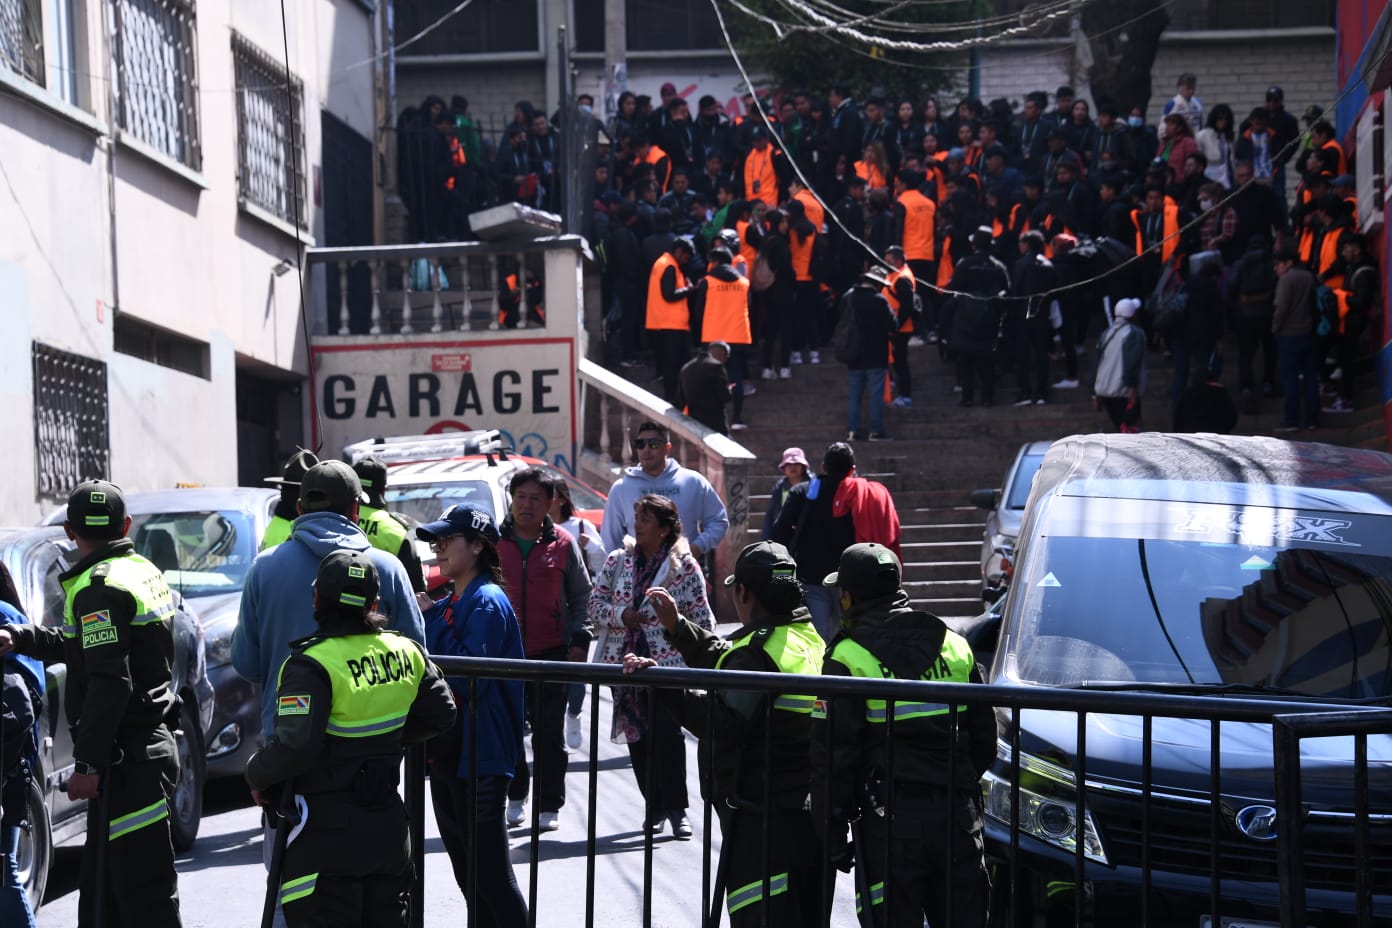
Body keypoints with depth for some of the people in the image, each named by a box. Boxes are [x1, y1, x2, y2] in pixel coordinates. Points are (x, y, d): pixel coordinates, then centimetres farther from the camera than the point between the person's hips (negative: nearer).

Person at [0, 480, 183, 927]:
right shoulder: (144, 571, 13)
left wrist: (88, 763, -20)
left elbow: (109, 683, -22)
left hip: (126, 759, -10)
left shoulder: (99, 587, -16)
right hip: (153, 742, 10)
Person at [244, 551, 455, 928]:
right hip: (388, 826, 6)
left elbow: (295, 748, -24)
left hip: (326, 832, -6)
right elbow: (440, 714, 13)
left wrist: (256, 774, -6)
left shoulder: (312, 664, -19)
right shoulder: (405, 652, 1)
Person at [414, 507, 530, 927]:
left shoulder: (487, 602, -13)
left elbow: (470, 676, -22)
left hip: (479, 755, -10)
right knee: (466, 871, 16)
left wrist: (433, 620, -16)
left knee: (490, 872, -6)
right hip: (447, 751, 10)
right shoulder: (448, 603, 14)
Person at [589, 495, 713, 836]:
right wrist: (622, 615, -11)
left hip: (668, 661, -4)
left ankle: (676, 809, -2)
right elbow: (595, 604, 8)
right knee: (637, 736, 6)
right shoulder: (617, 561, 9)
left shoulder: (685, 567, -1)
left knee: (668, 733, -11)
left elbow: (701, 617, 1)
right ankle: (654, 806, 17)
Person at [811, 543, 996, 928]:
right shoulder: (955, 645, 10)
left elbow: (832, 754, -7)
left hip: (891, 817, -5)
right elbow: (984, 737, 15)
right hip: (959, 813, 5)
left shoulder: (849, 658, -6)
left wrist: (833, 837, 0)